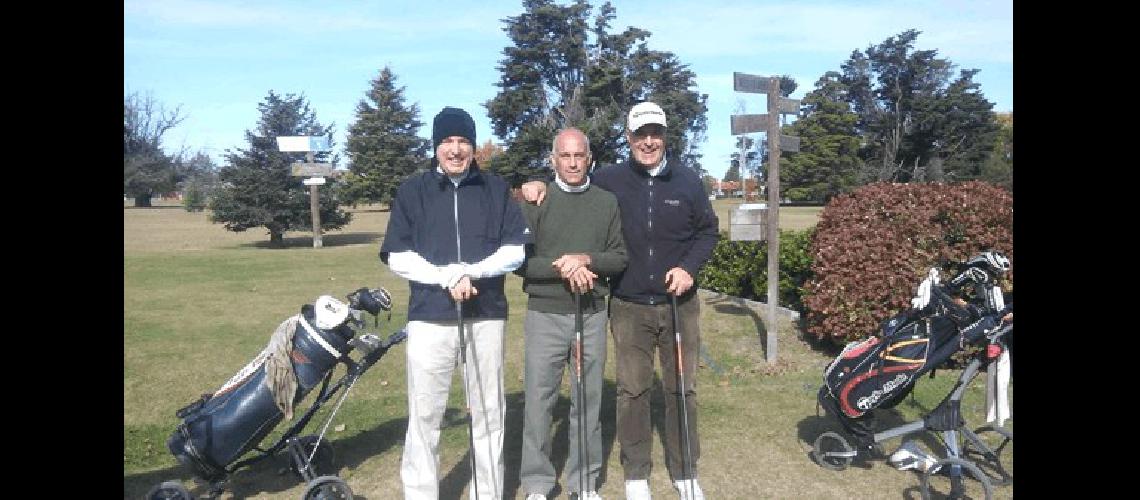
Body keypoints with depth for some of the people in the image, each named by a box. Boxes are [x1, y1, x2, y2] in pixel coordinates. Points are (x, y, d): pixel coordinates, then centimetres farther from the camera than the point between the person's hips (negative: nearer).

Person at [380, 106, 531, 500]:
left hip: (487, 315, 1)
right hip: (430, 317, -1)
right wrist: (447, 277, -15)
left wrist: (467, 271, -13)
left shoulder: (497, 189, 6)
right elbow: (397, 257, -2)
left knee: (489, 412, 10)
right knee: (424, 415, 3)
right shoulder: (412, 191, 3)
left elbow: (516, 250, 1)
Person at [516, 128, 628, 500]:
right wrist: (563, 269, -17)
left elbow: (620, 257, 4)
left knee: (588, 399, 10)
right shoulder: (534, 201, -1)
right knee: (539, 399, 3)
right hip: (545, 315, -2)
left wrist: (585, 259, -14)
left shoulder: (606, 202, 7)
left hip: (592, 315, 2)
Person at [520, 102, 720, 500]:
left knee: (682, 388, 10)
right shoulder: (609, 180, -2)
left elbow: (708, 231, 9)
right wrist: (540, 186, -8)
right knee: (632, 391, 6)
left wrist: (689, 267, -6)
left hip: (679, 303, 1)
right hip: (629, 307, -1)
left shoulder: (687, 181, 1)